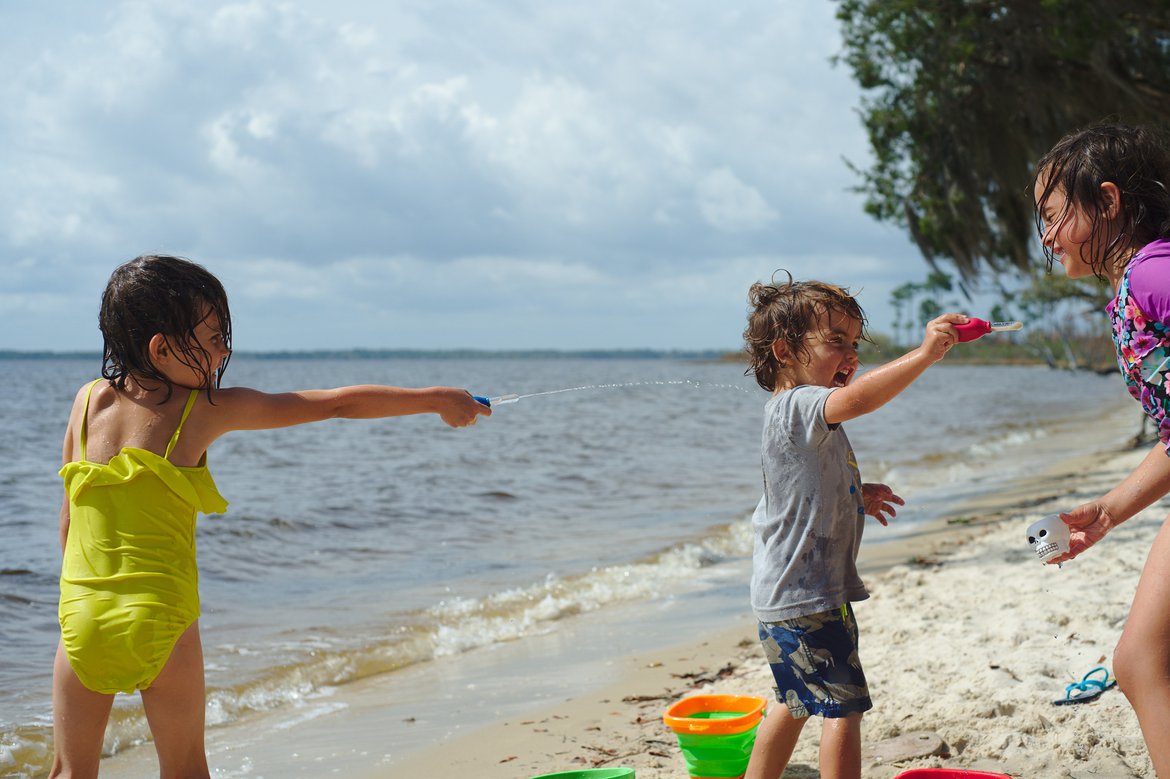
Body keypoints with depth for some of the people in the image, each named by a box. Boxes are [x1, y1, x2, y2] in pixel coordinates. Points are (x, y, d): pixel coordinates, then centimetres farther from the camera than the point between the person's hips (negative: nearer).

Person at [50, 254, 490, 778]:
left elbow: (68, 514, 9)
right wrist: (436, 400, 7)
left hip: (80, 617, 3)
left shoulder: (88, 399, 4)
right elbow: (338, 404, -1)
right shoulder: (209, 409, -5)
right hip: (160, 619, -3)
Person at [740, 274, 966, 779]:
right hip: (805, 595, -11)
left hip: (787, 593, 11)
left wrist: (857, 497, 15)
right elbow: (854, 399, -41)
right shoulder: (797, 407, -18)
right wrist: (923, 355, -46)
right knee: (843, 707, -8)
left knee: (795, 704, 23)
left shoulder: (799, 414, 15)